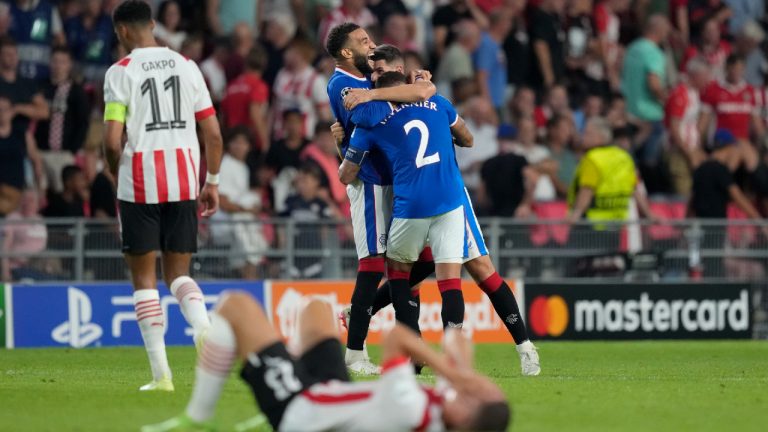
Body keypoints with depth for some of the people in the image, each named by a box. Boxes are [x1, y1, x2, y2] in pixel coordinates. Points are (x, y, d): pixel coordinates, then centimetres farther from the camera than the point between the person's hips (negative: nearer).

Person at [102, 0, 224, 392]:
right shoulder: (186, 66, 10)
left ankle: (161, 373, -1)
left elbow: (112, 141, -10)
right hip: (184, 182, 4)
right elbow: (213, 134, 8)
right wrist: (212, 182, 16)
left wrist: (119, 174, 9)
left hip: (139, 183, -4)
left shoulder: (121, 72, -3)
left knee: (144, 276, 6)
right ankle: (203, 327, -20)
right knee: (178, 273, 13)